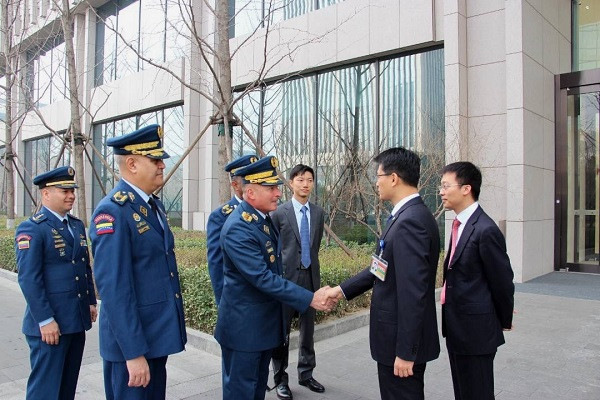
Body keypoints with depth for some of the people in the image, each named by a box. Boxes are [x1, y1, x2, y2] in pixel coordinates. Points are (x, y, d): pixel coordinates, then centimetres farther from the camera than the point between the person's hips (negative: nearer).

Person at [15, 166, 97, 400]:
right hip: (49, 323, -7)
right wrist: (45, 320, -18)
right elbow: (28, 279, -17)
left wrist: (91, 301, 14)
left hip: (77, 319, 7)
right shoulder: (31, 229, -12)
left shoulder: (77, 225, 11)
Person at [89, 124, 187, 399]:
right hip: (132, 339, -8)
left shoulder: (154, 204, 8)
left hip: (158, 334, 8)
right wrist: (133, 353, -22)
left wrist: (171, 325, 16)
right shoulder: (113, 211, -19)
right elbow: (113, 289, -23)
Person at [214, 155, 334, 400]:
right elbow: (262, 278, -29)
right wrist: (309, 299, -28)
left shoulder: (264, 219, 5)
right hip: (244, 325, -9)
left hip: (266, 322, 9)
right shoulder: (237, 228, -24)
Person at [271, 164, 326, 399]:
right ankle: (280, 379, 20)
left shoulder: (319, 213, 7)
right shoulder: (279, 213, -6)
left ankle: (306, 374, 30)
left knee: (308, 329, 14)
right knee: (282, 330, 6)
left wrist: (310, 263, 14)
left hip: (311, 276, 4)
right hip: (286, 277, -4)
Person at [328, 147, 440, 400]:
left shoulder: (410, 221, -24)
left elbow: (413, 293, -27)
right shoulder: (409, 215, 7)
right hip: (398, 332, 9)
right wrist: (343, 289, 10)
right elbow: (383, 268, 12)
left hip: (403, 339, -9)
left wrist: (405, 351, -23)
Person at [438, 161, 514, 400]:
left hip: (476, 330, -9)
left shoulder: (485, 230, -20)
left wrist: (504, 321, 0)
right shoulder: (459, 225, 9)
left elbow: (502, 280, -14)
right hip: (456, 328, 9)